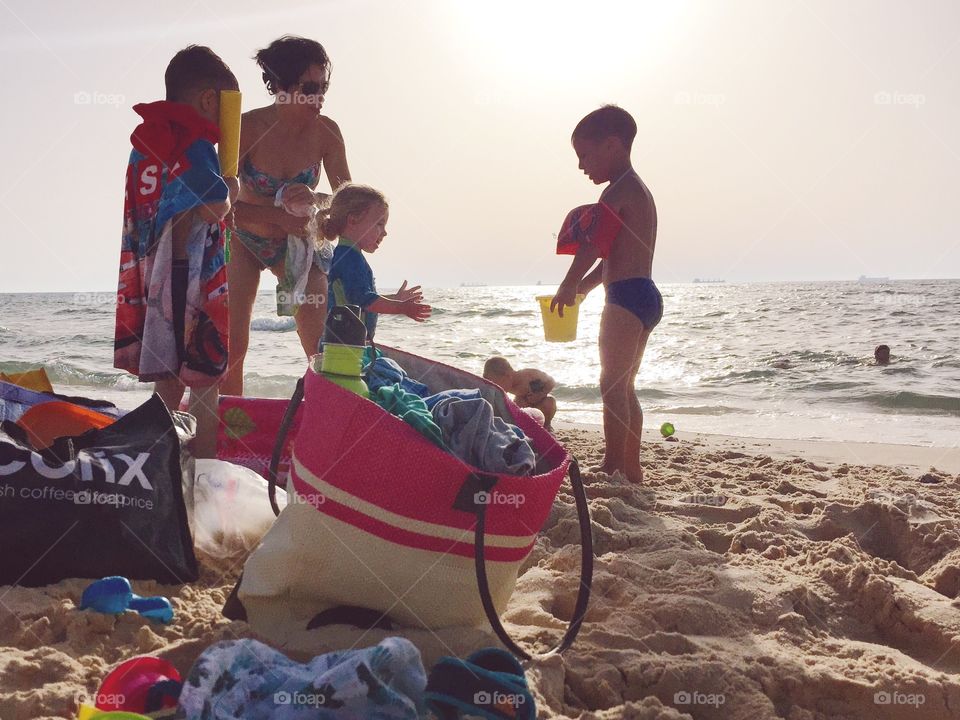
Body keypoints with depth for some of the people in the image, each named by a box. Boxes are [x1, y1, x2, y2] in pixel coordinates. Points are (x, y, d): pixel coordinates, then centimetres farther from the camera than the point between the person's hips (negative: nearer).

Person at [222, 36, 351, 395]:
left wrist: (315, 199, -34)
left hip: (297, 243, 2)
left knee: (324, 347, -7)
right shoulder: (249, 127, -22)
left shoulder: (326, 131, -16)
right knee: (230, 346, -4)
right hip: (243, 239, -1)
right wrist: (280, 215, -32)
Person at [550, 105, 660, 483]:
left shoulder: (618, 191, -11)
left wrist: (568, 287, -6)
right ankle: (631, 468, 19)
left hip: (627, 296, -10)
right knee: (624, 386, 14)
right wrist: (584, 285, 17)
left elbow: (593, 245, -15)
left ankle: (612, 466, -9)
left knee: (612, 384, -9)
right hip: (647, 296, 10)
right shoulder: (638, 190, 21)